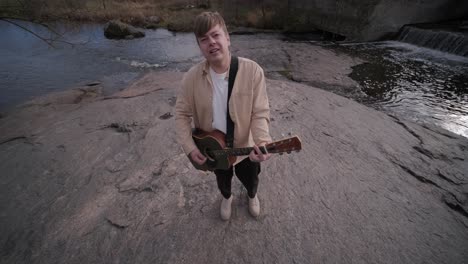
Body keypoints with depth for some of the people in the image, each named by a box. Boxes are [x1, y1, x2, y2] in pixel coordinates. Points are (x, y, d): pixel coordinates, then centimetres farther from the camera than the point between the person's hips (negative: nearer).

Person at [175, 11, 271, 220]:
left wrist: (262, 143, -35)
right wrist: (190, 148, -15)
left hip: (245, 147, -1)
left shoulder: (252, 71, -23)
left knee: (250, 180, 27)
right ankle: (226, 197, 68)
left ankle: (252, 196, 67)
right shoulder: (192, 77, -18)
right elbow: (182, 114, -8)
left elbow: (260, 113, -19)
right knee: (222, 180, 31)